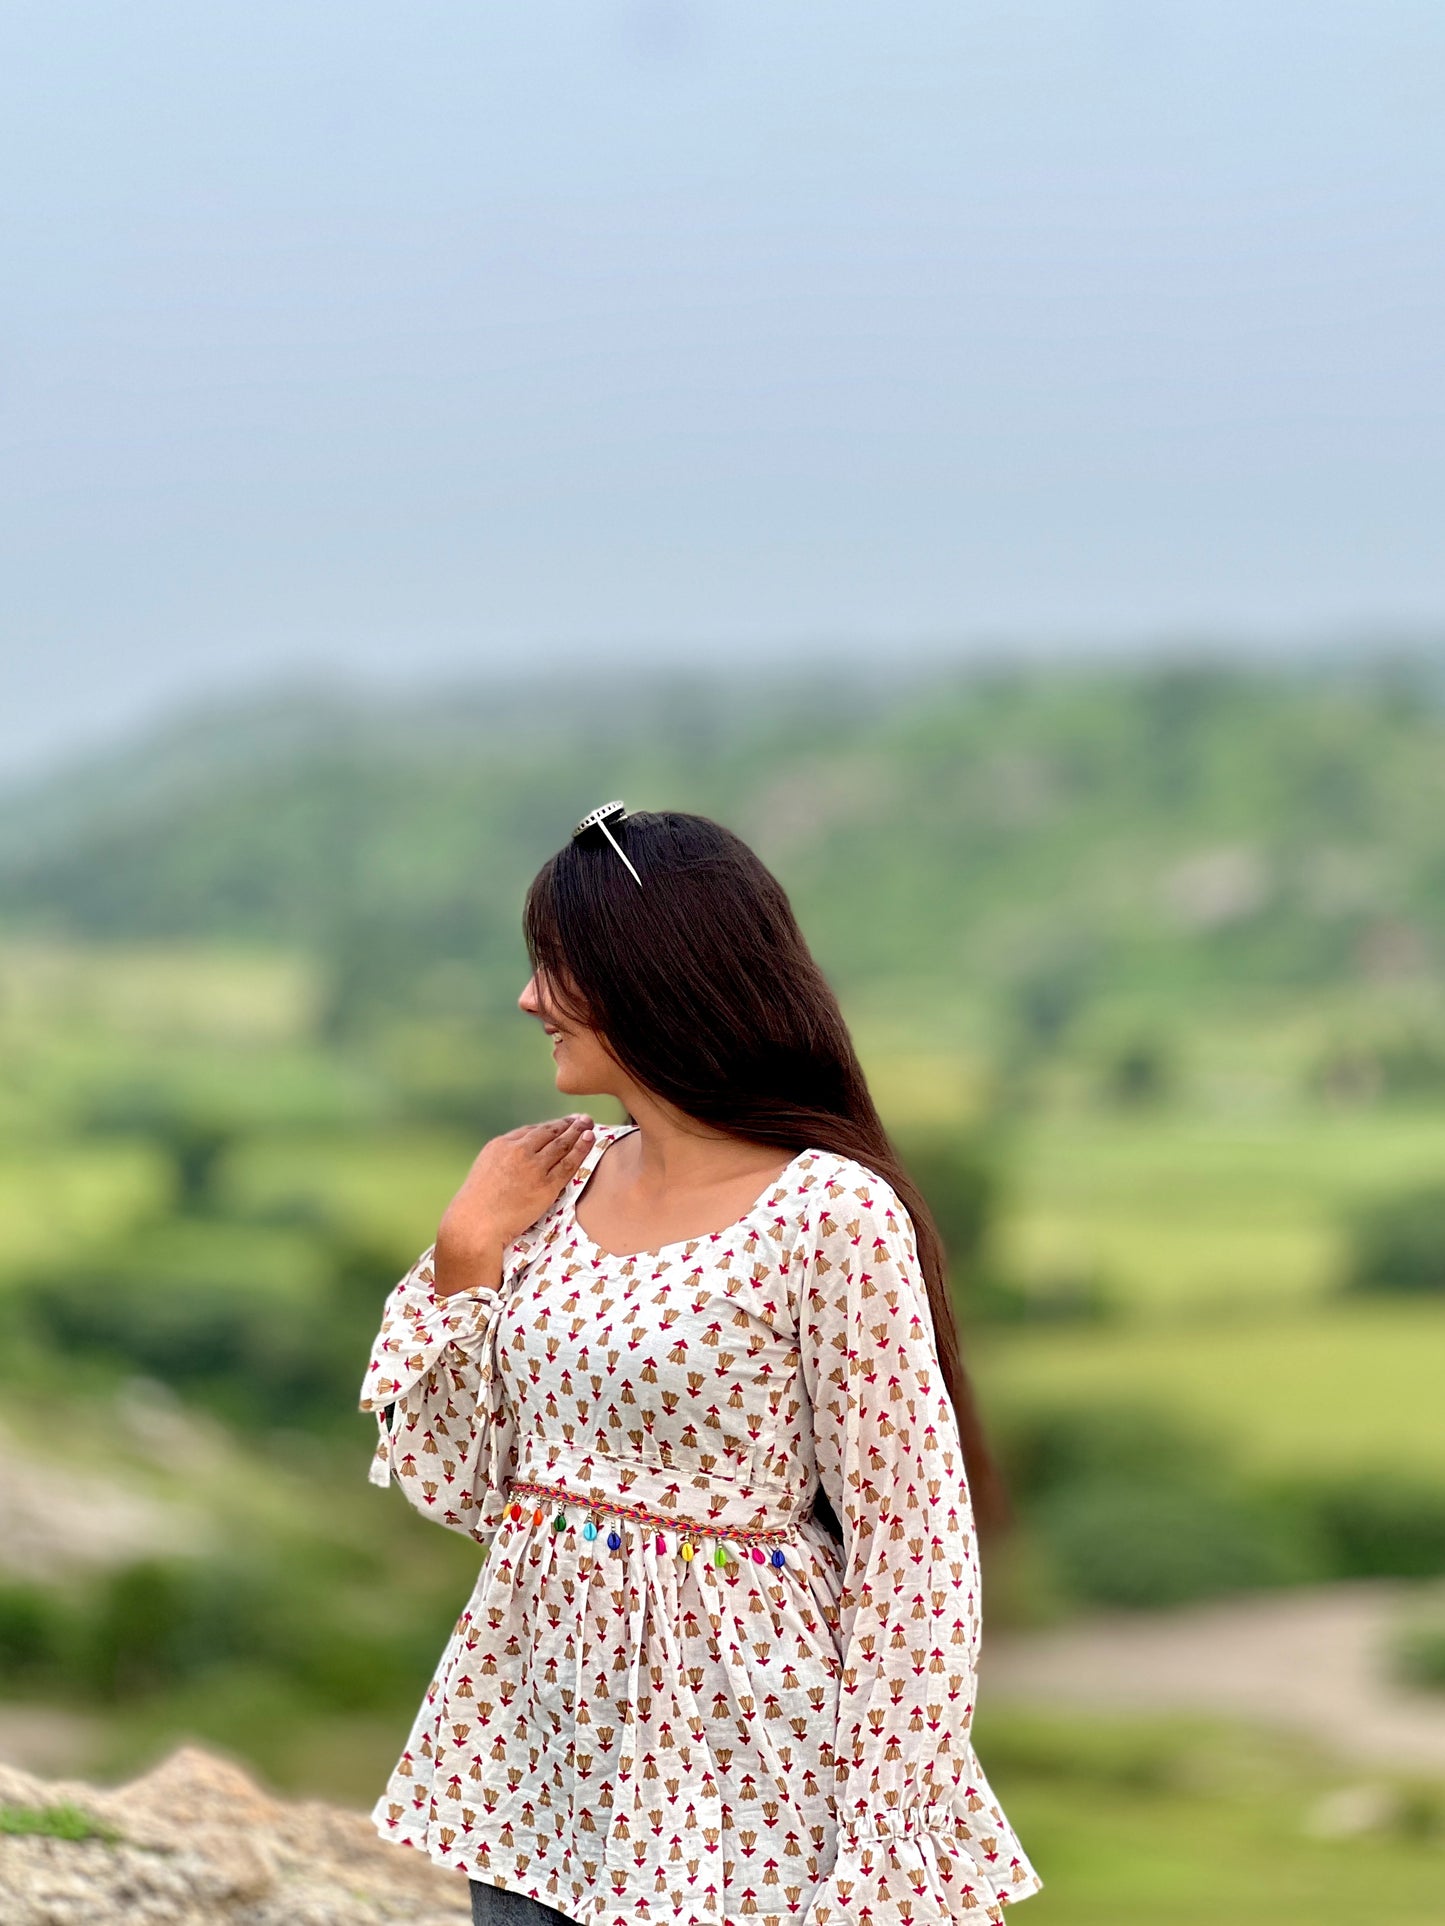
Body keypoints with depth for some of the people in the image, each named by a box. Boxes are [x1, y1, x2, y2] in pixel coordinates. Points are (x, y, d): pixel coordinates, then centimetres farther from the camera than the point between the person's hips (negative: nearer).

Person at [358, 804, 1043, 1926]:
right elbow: (454, 1483, 10)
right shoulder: (569, 1181, 5)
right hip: (540, 1735, 6)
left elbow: (909, 1538, -14)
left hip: (730, 1748, -6)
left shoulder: (828, 1214, -15)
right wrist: (464, 1258, 0)